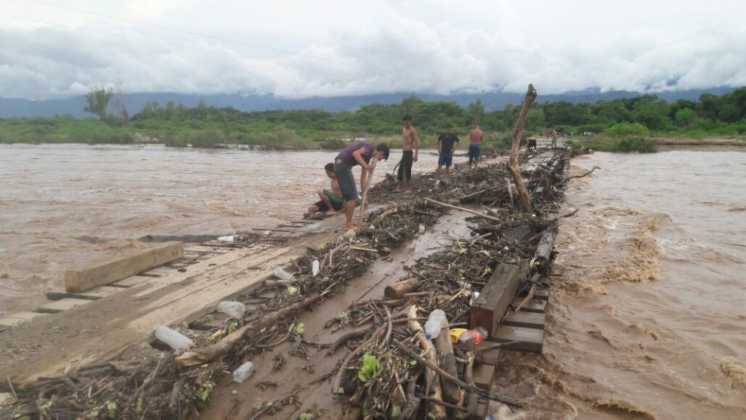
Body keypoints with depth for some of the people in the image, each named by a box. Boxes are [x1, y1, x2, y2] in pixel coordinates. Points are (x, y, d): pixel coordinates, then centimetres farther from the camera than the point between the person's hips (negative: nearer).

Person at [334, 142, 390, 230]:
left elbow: (363, 177, 22)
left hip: (341, 165, 10)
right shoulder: (370, 148, -6)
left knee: (348, 196, 17)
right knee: (352, 196, -4)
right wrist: (366, 166, -26)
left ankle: (348, 222, 24)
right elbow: (355, 153, -25)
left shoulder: (367, 156, 20)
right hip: (343, 164, -10)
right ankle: (348, 224, 4)